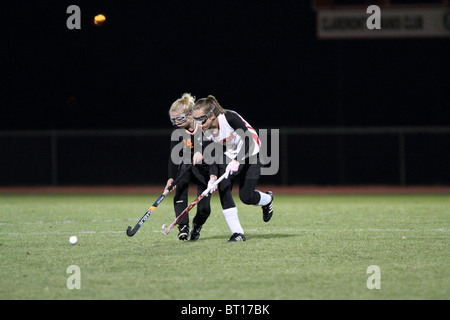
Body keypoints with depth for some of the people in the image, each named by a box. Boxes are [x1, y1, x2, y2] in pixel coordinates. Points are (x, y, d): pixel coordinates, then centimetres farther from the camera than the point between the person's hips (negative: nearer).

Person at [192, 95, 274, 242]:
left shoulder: (230, 117, -30)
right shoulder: (206, 130, -11)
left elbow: (248, 139, -27)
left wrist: (237, 161, -37)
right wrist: (213, 176, -18)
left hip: (249, 154, -5)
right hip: (228, 157, 5)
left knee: (246, 196, -9)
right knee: (223, 189, -14)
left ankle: (268, 199, 28)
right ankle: (237, 233, -10)